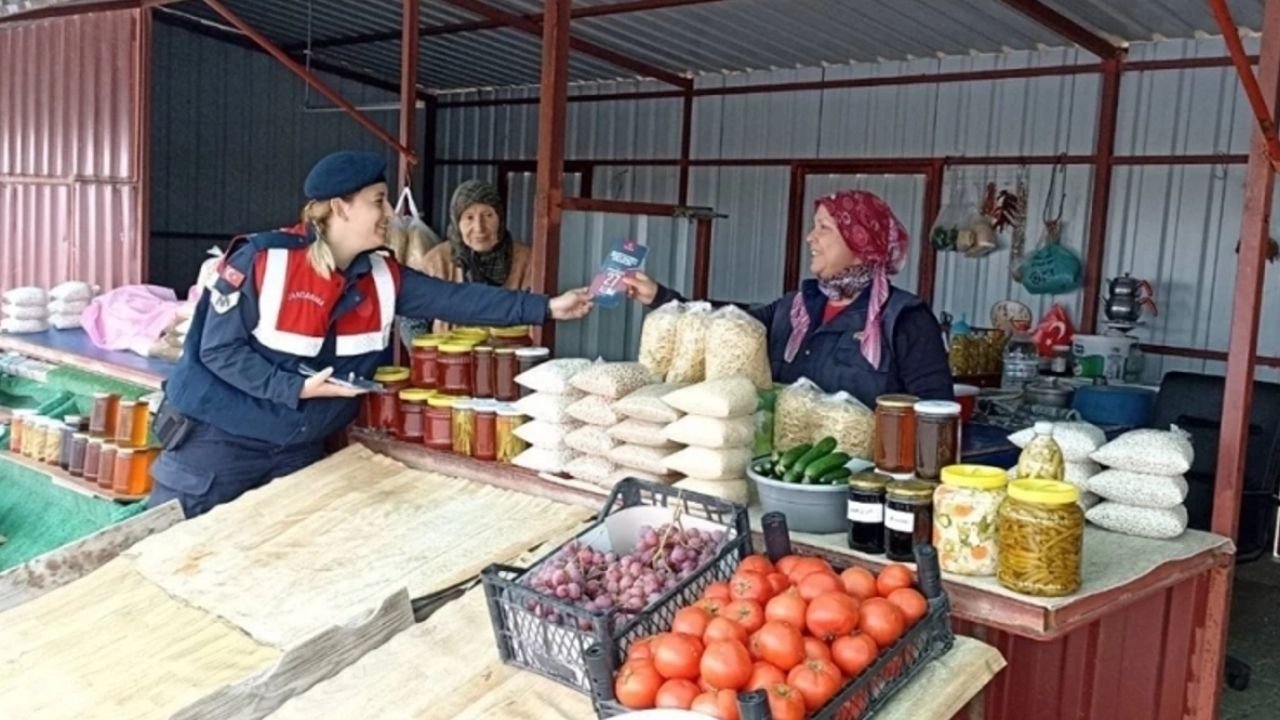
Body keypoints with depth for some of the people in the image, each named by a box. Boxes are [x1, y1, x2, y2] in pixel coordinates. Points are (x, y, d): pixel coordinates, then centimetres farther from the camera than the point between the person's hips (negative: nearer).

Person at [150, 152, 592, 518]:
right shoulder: (264, 260, -20)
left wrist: (546, 307, -7)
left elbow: (460, 300, -4)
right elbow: (219, 350, -17)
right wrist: (298, 388, -24)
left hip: (299, 447, 6)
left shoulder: (381, 277, -3)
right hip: (218, 439, -6)